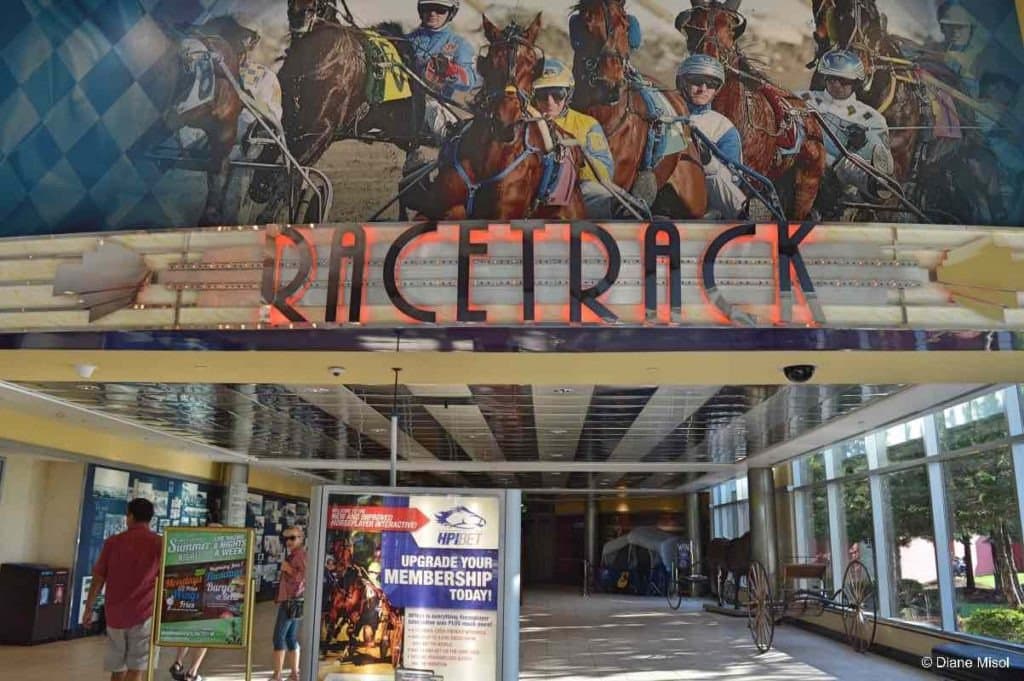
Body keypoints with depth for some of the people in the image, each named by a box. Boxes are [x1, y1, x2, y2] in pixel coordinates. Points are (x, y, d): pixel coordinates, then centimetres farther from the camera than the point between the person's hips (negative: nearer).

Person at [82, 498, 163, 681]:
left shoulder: (112, 542, 4)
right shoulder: (159, 543, -3)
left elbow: (98, 579, 6)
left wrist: (88, 608, 18)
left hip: (115, 615, 3)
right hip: (144, 615, -3)